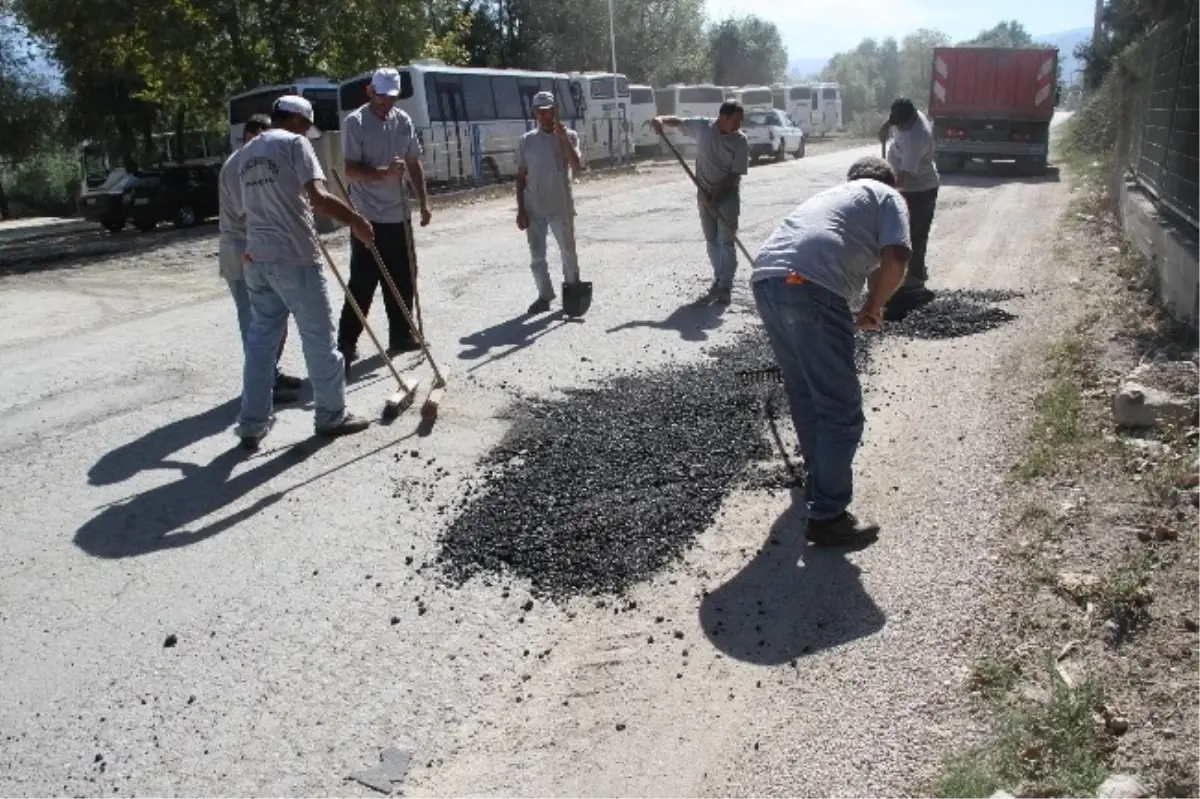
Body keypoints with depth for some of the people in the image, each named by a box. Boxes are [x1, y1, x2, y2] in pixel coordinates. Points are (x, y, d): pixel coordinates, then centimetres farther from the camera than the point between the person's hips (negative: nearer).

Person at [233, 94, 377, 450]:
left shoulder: (246, 152, 17)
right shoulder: (294, 143, -6)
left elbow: (249, 208, 20)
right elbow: (318, 197, -19)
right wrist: (357, 221, -12)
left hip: (257, 258, 7)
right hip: (294, 257, -7)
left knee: (261, 338, 11)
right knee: (319, 337, 4)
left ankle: (252, 424, 13)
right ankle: (332, 415, 14)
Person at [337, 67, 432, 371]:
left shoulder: (403, 120, 7)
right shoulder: (355, 122, -10)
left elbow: (414, 164, 14)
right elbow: (351, 170, -15)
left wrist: (424, 203, 9)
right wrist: (385, 173, -29)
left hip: (399, 215, 6)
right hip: (368, 218, -6)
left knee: (402, 279, 12)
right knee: (362, 284, -4)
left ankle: (401, 335, 24)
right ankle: (346, 343, 4)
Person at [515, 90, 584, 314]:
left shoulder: (568, 136, -2)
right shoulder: (526, 141, 2)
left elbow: (578, 167, -17)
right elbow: (521, 177, 3)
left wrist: (563, 138, -21)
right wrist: (520, 210, -2)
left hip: (560, 207, -1)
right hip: (533, 209, 2)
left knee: (568, 253, 9)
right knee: (537, 256, 5)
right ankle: (545, 295, 19)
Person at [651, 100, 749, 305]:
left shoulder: (740, 141, -13)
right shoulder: (702, 126, -5)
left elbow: (735, 174, -15)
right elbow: (678, 121, 8)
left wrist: (715, 193, -22)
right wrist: (660, 120, -12)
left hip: (728, 195, -3)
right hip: (705, 194, 3)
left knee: (726, 242, -4)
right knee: (712, 241, 11)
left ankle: (725, 287, 0)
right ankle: (718, 280, 25)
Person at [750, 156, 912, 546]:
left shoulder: (830, 192, 39)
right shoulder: (887, 196, 19)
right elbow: (894, 262, 0)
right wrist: (872, 309, 17)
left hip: (765, 280, 7)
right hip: (810, 287, -7)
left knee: (803, 394, 25)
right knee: (842, 409, 3)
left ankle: (819, 477, 43)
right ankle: (828, 516, 9)